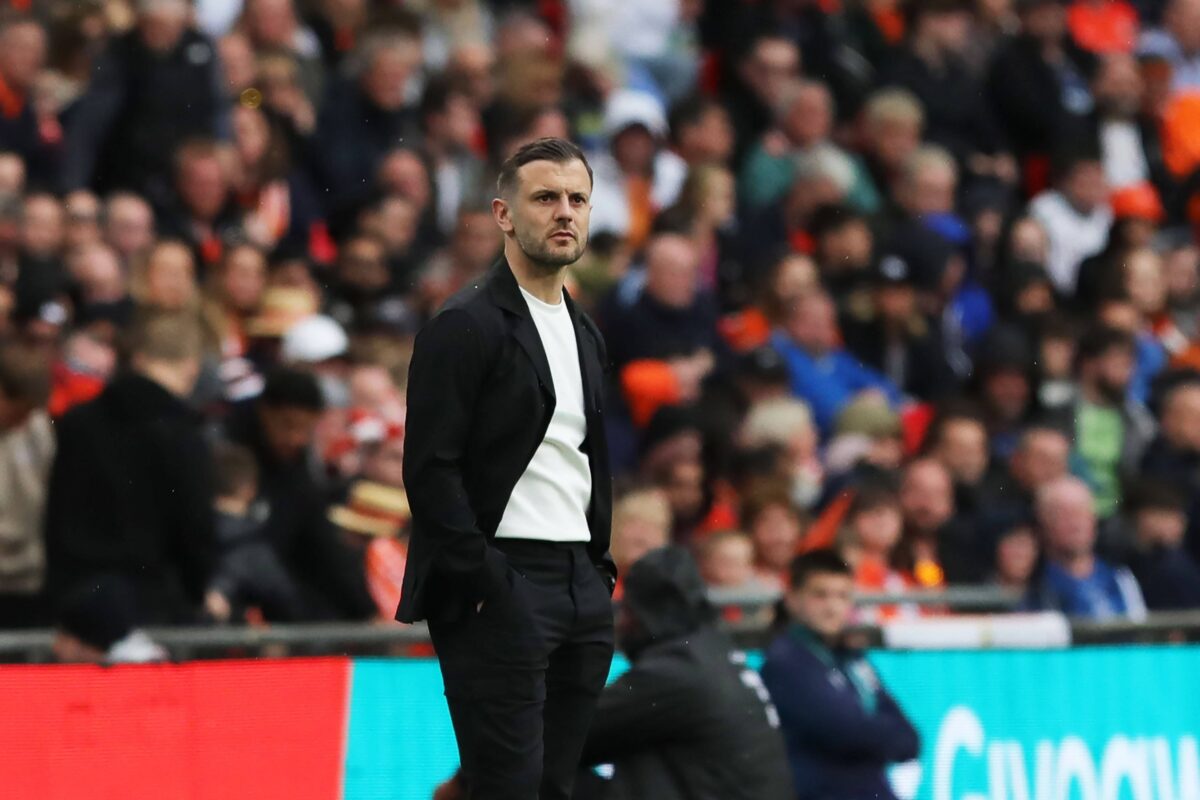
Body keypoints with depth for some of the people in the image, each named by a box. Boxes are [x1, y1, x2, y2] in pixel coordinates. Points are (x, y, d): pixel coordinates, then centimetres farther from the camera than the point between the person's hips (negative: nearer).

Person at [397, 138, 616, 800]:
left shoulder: (584, 335, 19)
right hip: (503, 589, -8)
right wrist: (482, 582, -17)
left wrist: (601, 565, 14)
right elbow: (430, 467, -12)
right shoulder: (466, 325, -7)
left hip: (582, 590, 8)